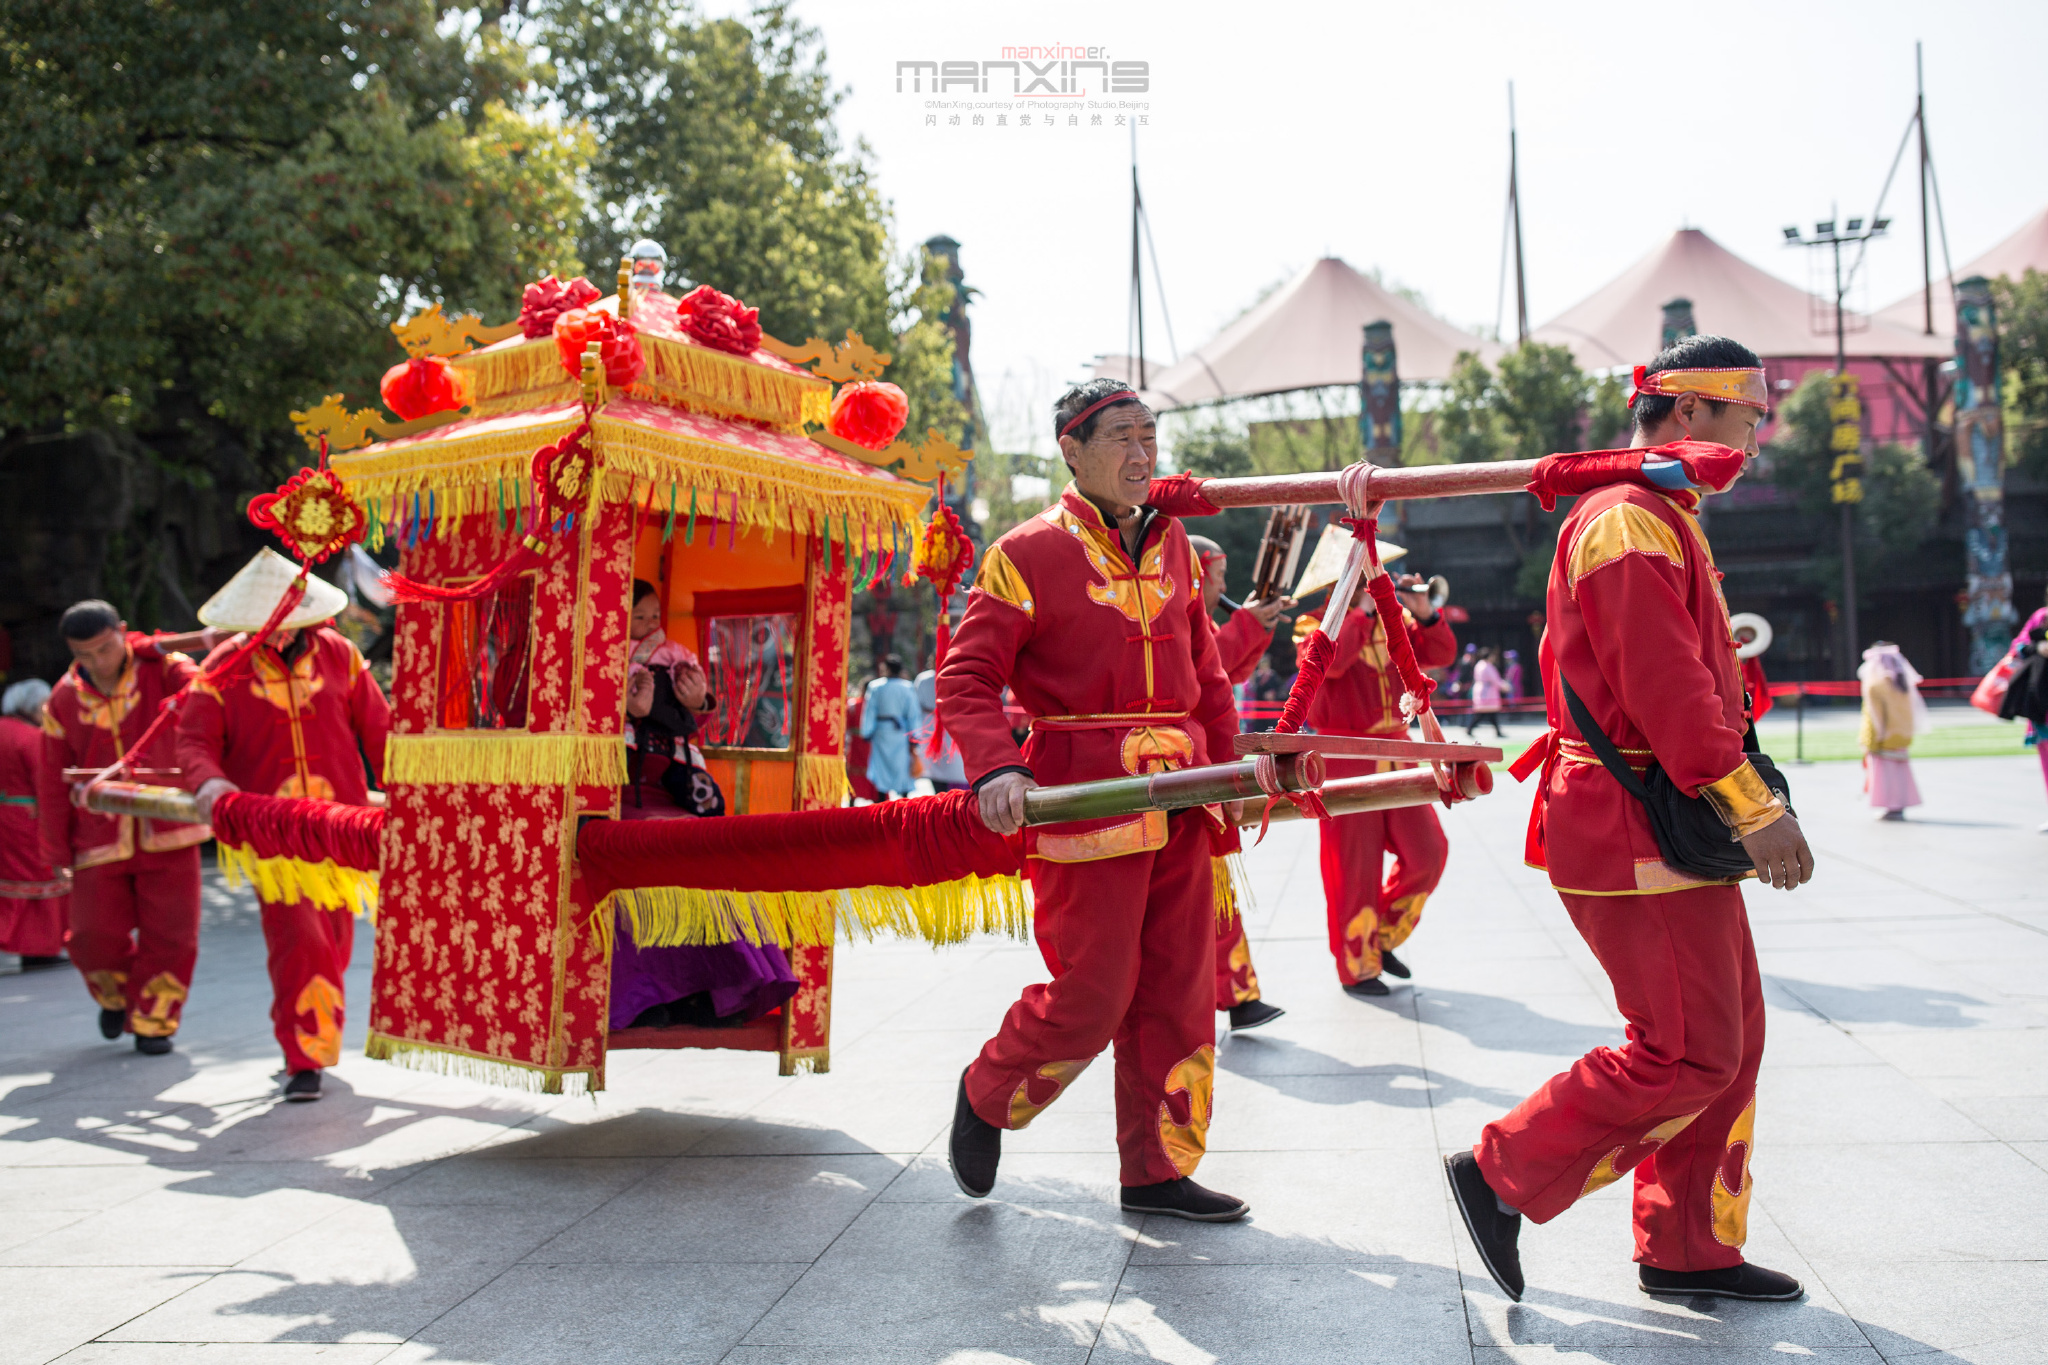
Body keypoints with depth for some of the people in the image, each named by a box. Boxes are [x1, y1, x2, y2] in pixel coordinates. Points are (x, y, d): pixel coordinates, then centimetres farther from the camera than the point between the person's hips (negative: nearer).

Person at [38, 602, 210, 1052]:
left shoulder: (160, 669, -7)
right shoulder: (64, 700, -1)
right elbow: (54, 783, 6)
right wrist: (57, 853, 8)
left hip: (166, 832, -2)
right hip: (100, 840, 2)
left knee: (169, 934, 0)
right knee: (97, 938, 4)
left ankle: (153, 1021, 19)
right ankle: (117, 997, 37)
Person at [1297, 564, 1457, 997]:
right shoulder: (1318, 625, -6)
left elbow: (1440, 654, 5)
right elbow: (1330, 660, -27)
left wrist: (1424, 613, -9)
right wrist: (1364, 610, -21)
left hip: (1395, 750, 6)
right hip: (1345, 757, -6)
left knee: (1427, 851, 2)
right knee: (1354, 865, 0)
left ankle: (1383, 937, 23)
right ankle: (1357, 968, 13)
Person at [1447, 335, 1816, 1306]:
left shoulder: (1660, 517, 21)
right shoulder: (1630, 519, -15)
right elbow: (1667, 687, -24)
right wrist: (1755, 809, -23)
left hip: (1674, 825, 11)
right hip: (1639, 832, -11)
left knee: (1731, 1038, 13)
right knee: (1689, 1054, -7)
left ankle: (1687, 1251, 22)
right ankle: (1501, 1176, 4)